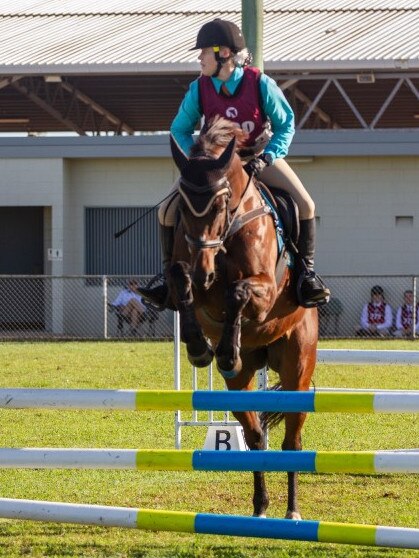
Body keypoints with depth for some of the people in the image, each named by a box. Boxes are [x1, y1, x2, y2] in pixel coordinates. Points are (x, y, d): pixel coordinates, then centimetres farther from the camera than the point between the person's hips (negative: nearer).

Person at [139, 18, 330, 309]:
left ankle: (306, 272, -5)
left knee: (305, 204, -22)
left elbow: (286, 124, -9)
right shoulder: (199, 89, -14)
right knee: (168, 210, -14)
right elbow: (180, 129, -1)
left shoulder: (261, 84, -21)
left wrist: (266, 158, -23)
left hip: (259, 156, -2)